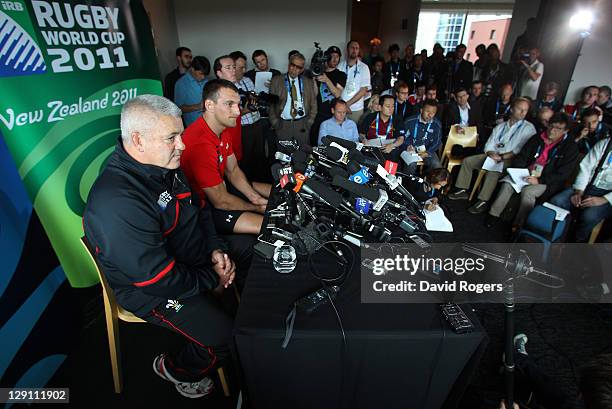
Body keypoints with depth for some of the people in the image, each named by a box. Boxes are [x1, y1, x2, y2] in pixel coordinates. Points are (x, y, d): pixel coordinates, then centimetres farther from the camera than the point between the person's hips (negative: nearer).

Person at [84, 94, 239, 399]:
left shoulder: (164, 165, -4)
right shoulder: (116, 203, -32)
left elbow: (200, 209, 7)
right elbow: (158, 277, -29)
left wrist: (216, 248, -7)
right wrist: (213, 280, -17)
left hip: (197, 258, 9)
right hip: (155, 292, -8)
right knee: (227, 336, -16)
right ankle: (177, 370, 19)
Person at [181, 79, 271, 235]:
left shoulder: (223, 128, -1)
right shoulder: (200, 144, -34)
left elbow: (233, 170, 7)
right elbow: (221, 202, -27)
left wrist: (255, 197, -8)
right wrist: (258, 208, -12)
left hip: (220, 186, 10)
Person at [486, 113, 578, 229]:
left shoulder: (570, 147, -3)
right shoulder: (537, 139, 10)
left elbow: (563, 174, -10)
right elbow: (522, 156, 11)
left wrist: (539, 180, -22)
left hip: (548, 182, -4)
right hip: (528, 175, 4)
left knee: (527, 191, -33)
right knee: (507, 183, -24)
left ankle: (518, 225, -22)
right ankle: (494, 214, -18)